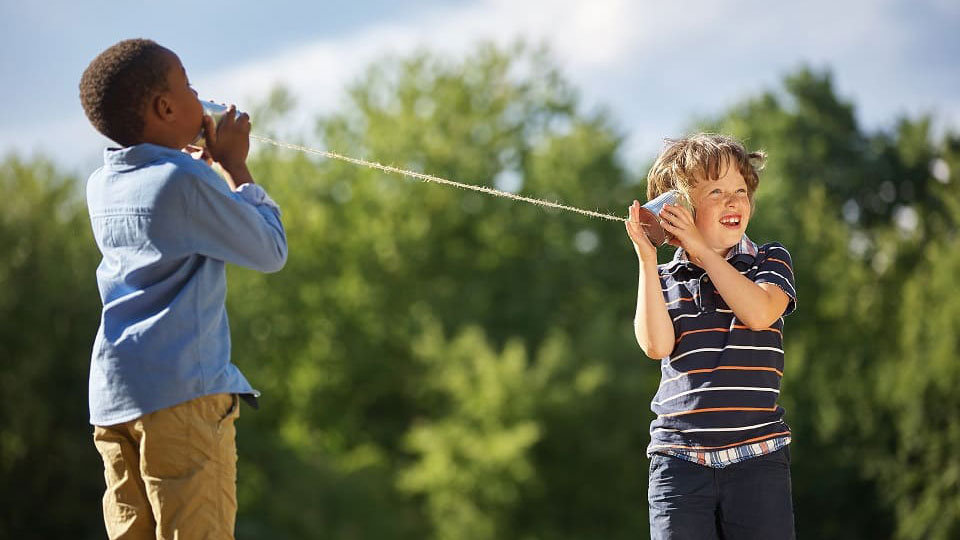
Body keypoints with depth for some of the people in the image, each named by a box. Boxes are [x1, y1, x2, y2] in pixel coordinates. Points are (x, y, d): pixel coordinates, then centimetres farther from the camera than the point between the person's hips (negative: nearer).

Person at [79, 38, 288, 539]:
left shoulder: (101, 186, 13)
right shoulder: (185, 180, -10)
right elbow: (271, 251, 0)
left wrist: (202, 156, 26)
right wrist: (234, 164, 8)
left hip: (111, 395, 8)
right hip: (181, 389, -8)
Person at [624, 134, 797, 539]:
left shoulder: (770, 262, 8)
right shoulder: (665, 279, 10)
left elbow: (759, 312, -13)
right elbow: (656, 345, -7)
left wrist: (701, 248, -11)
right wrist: (647, 260, -9)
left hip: (757, 460, -1)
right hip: (679, 460, 1)